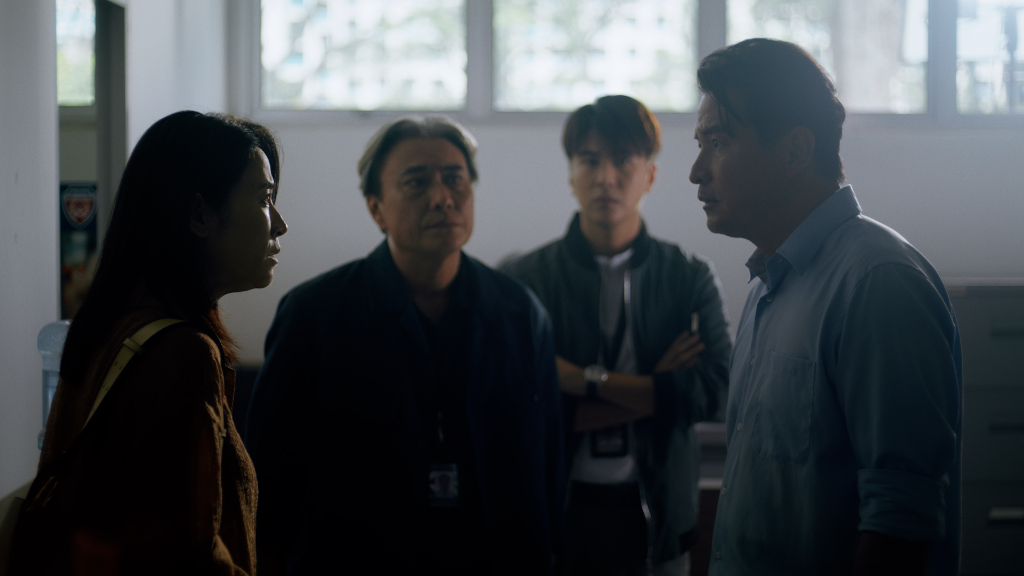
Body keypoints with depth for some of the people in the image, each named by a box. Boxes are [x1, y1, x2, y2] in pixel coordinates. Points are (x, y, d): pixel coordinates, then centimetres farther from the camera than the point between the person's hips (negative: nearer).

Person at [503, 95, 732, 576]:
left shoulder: (691, 277, 3)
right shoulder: (525, 279, -3)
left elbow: (714, 390, -10)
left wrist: (590, 380, -14)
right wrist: (652, 391, -12)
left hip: (656, 514, 1)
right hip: (558, 513, -1)